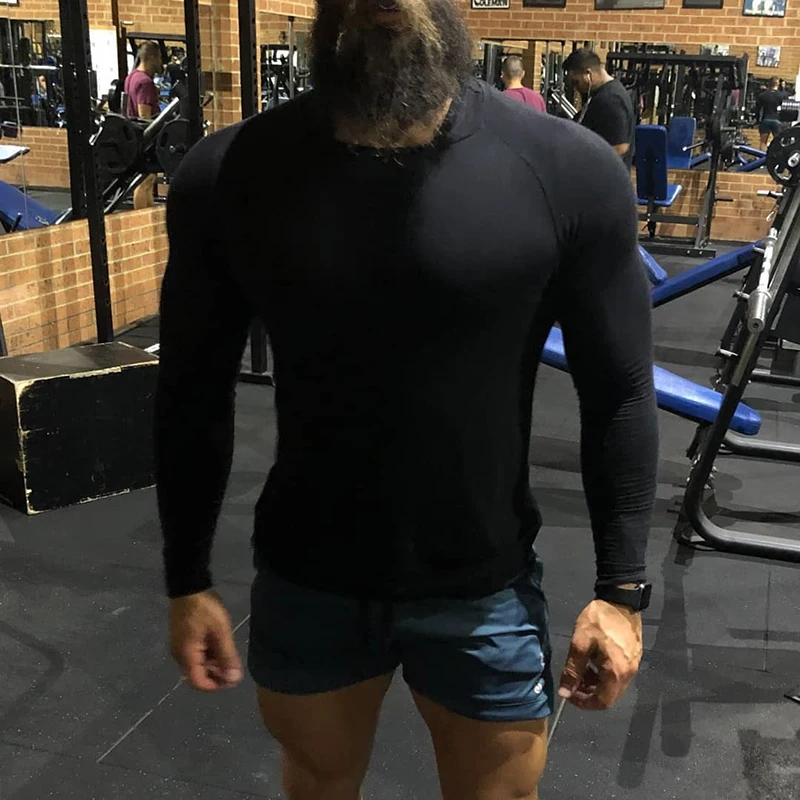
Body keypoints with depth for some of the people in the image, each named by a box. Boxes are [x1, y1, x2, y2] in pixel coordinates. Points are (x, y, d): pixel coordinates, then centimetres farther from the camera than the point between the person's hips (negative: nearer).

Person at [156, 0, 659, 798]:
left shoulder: (568, 170, -15)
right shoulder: (228, 177, -11)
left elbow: (619, 395, -6)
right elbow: (194, 398, -1)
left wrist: (621, 587, -5)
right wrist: (187, 580, 3)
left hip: (487, 593, -1)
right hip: (303, 585, 2)